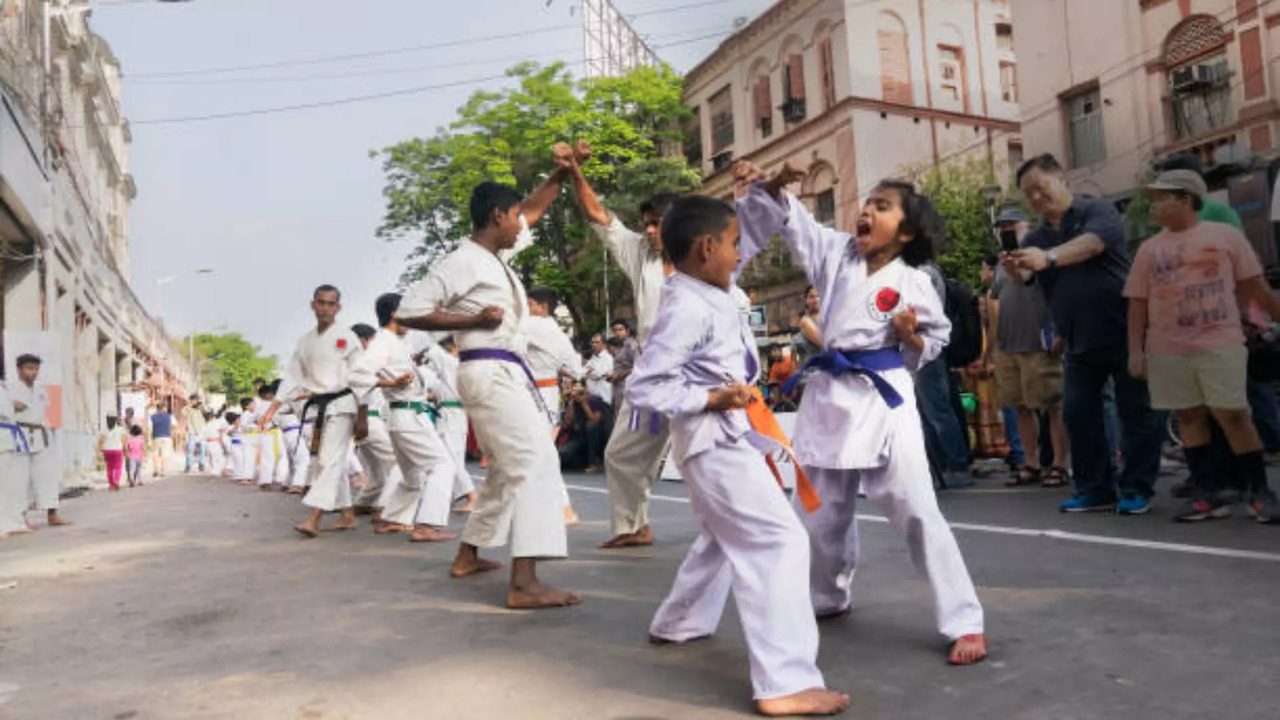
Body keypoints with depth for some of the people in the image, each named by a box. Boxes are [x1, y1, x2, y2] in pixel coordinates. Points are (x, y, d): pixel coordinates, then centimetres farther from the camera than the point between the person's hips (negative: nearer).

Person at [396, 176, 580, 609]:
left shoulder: (496, 256, 15)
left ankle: (468, 556, 31)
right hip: (489, 373, -10)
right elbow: (409, 312, -13)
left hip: (506, 373, 10)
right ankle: (524, 583, -24)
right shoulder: (462, 262, -10)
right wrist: (473, 320, -16)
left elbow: (534, 209, 28)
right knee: (535, 461, -19)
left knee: (507, 469, 19)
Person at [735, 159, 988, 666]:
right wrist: (772, 183, -11)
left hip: (884, 396, -4)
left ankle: (965, 621, 6)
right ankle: (830, 597, 41)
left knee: (916, 511, -5)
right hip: (830, 393, 5)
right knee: (825, 511, 17)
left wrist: (912, 337, -14)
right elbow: (789, 217, 7)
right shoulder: (837, 253, 5)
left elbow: (937, 340, 6)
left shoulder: (913, 283, -5)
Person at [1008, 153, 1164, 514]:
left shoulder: (1098, 211, -6)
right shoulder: (1036, 238, 9)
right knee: (1078, 415, 4)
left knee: (1135, 411, 1)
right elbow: (1025, 277, -10)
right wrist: (1013, 269, -35)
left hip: (1123, 332, -5)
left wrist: (1049, 257, -46)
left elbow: (1092, 243, -28)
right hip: (1078, 342, 5)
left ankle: (1137, 489, 9)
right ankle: (1094, 490, 13)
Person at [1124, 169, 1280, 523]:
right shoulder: (1149, 249, 8)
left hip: (1220, 344, -3)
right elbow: (1138, 303, 7)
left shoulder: (1224, 235, 3)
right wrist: (1135, 350, 1)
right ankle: (1207, 494, 13)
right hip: (1168, 351, 3)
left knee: (1233, 414, -4)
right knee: (1189, 417, 6)